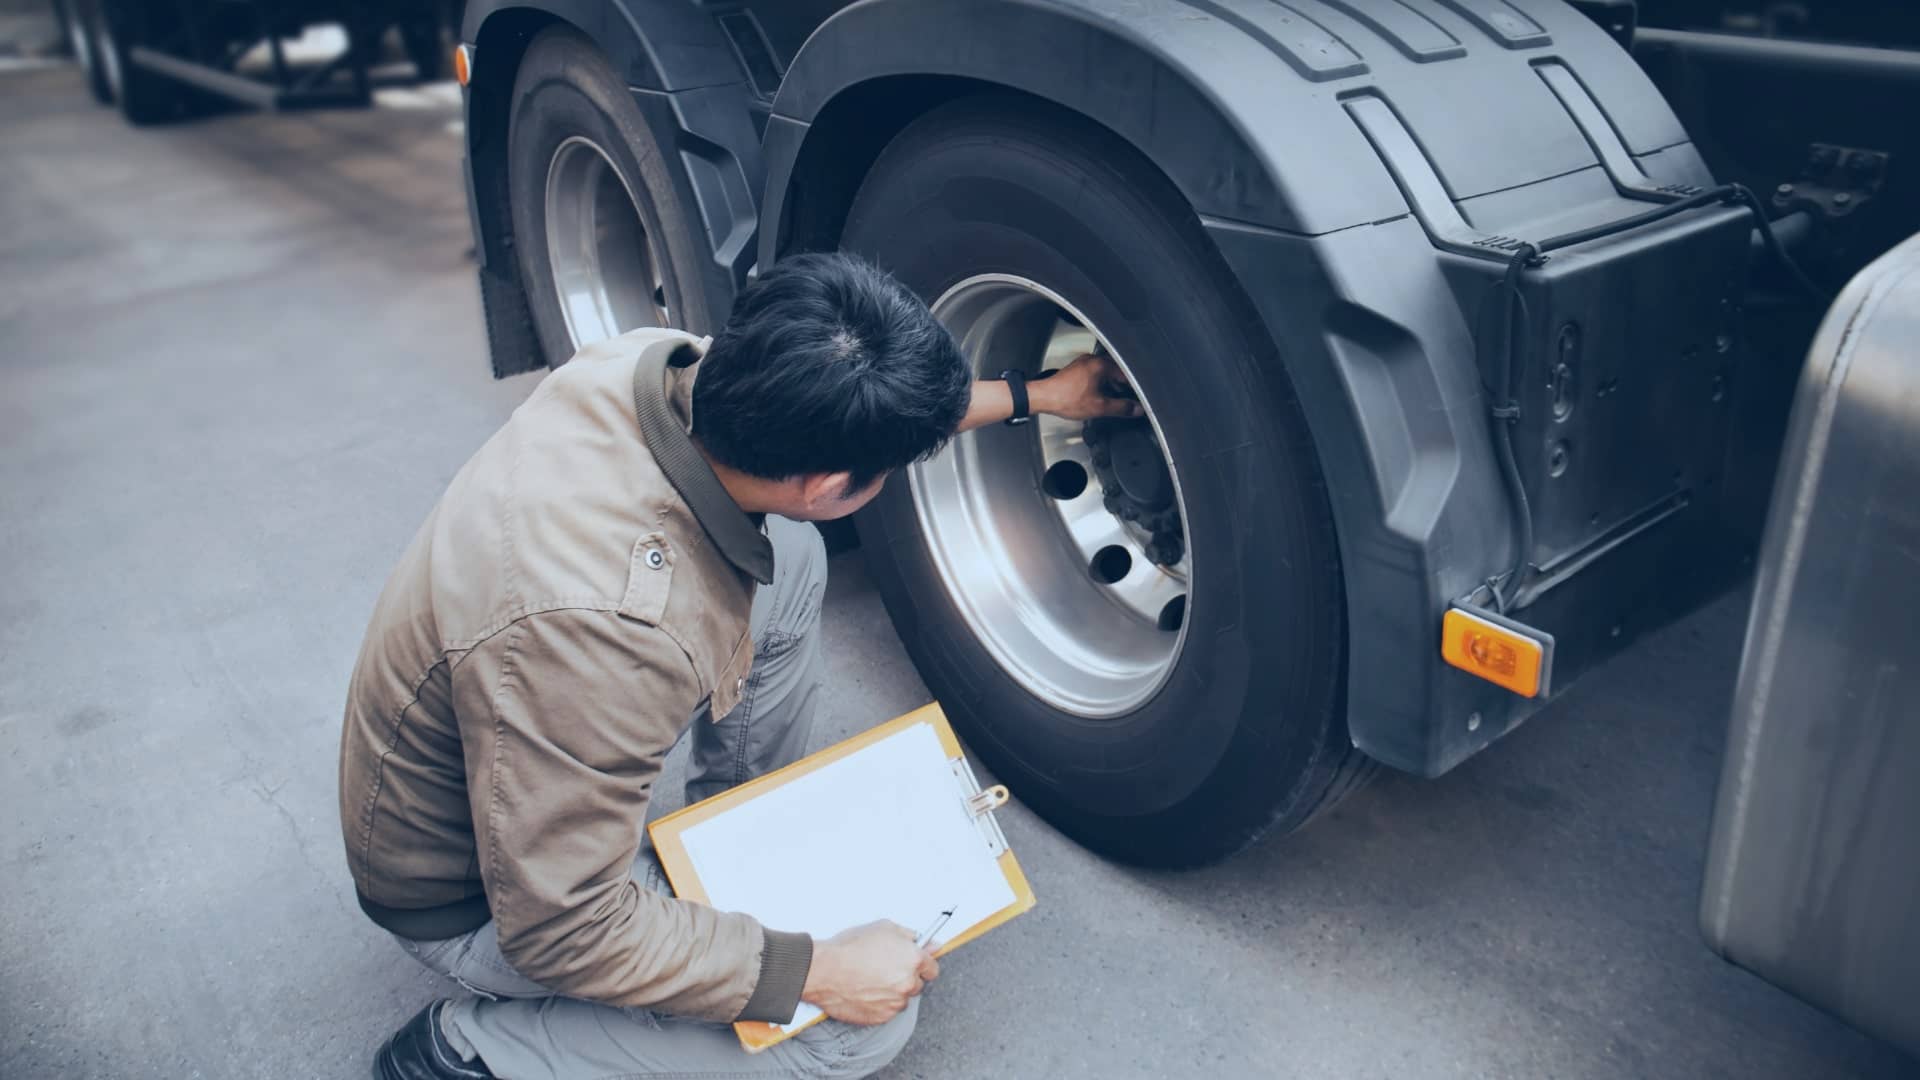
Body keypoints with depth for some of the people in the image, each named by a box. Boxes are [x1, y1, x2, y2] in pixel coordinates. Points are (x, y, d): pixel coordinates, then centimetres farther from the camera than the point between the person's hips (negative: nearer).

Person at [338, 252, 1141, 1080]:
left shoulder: (667, 367, -21)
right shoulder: (599, 627, -42)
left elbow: (822, 409, 1)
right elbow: (562, 933, -30)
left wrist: (1035, 396, 9)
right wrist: (818, 973, -22)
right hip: (481, 894, -7)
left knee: (789, 556, 1)